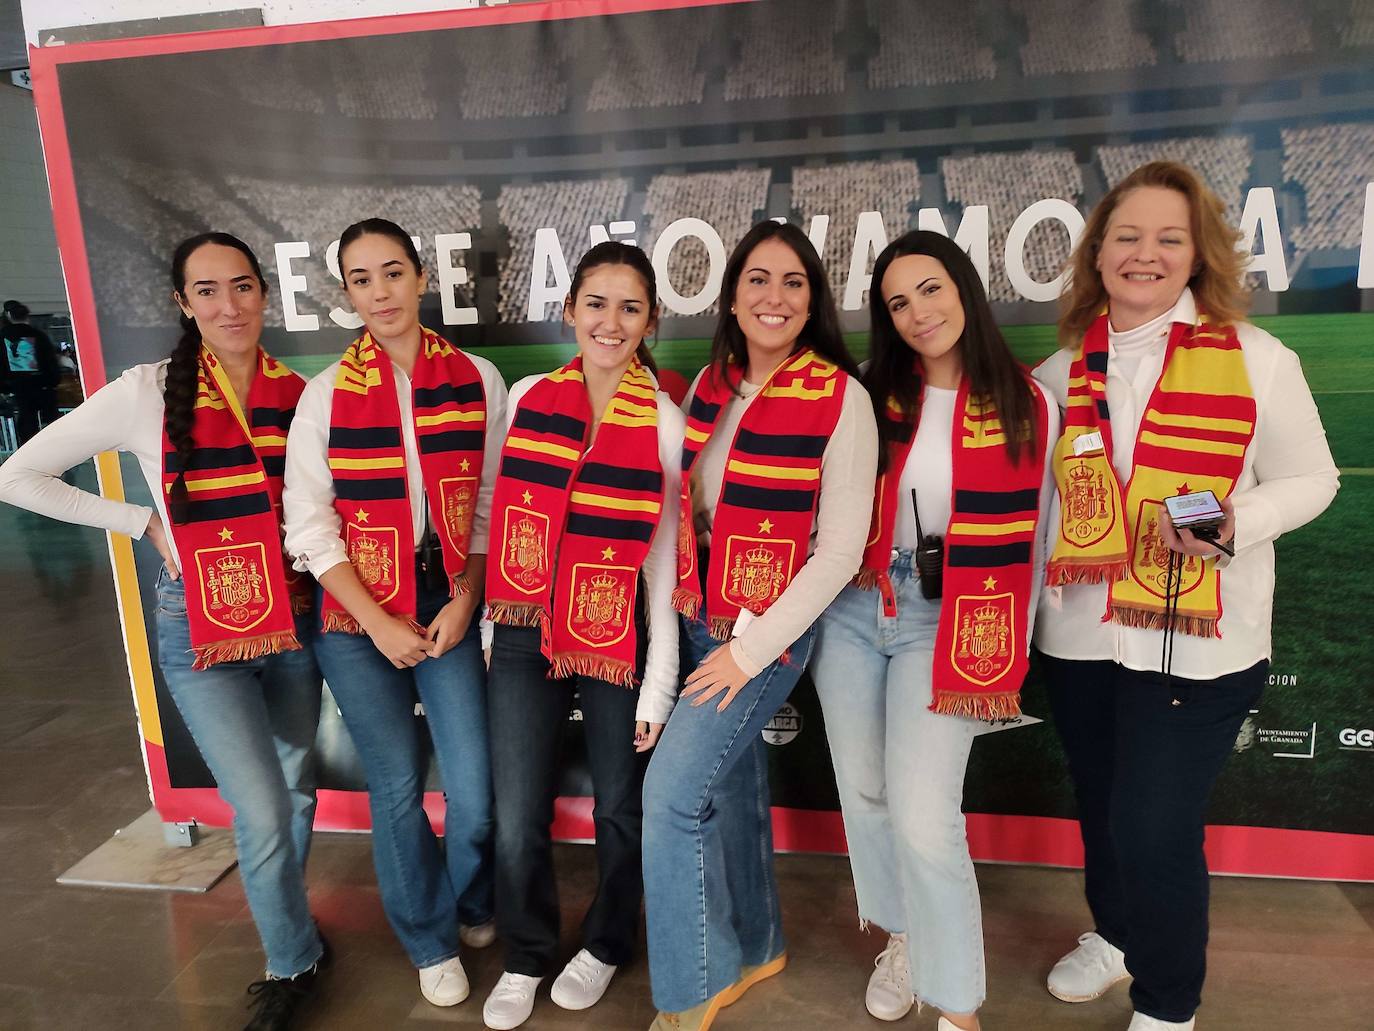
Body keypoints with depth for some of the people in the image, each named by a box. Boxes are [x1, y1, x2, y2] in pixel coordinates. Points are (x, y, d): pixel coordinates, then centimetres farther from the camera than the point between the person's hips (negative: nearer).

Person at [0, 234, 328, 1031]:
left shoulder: (300, 393, -2)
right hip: (202, 631, -3)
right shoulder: (149, 392, -9)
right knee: (263, 815, -7)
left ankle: (286, 925, 45)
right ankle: (295, 961, 21)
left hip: (294, 621, 3)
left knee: (295, 793, 17)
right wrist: (146, 523, -7)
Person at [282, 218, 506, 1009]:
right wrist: (379, 623, -10)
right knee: (397, 788, 7)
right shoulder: (328, 393, -2)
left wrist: (463, 602, -6)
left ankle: (473, 908, 32)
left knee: (475, 789, -1)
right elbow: (310, 524, -4)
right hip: (358, 614, 0)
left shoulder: (478, 380, -1)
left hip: (449, 603, 0)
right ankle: (432, 942, 32)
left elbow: (494, 503, 2)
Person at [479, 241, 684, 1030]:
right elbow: (501, 513, 8)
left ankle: (606, 946, 43)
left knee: (620, 809, 16)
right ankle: (526, 957, 36)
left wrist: (659, 682, -5)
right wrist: (488, 618, 9)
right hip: (524, 637, 2)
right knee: (517, 822, 7)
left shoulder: (667, 421, -6)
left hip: (620, 641, -1)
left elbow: (667, 557, -6)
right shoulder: (527, 399, 0)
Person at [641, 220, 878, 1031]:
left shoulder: (840, 399, -14)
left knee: (673, 789, -9)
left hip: (771, 626, -6)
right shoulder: (713, 385, 3)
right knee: (731, 781, 17)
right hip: (701, 617, 6)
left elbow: (840, 551, -16)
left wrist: (752, 649, -16)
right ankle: (756, 945, 40)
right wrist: (680, 605, 4)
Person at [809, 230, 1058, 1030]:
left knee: (924, 816, -9)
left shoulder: (1027, 406, -3)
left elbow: (1035, 536, 3)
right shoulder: (872, 399, 3)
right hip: (852, 612, 4)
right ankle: (901, 937, 38)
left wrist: (1014, 647, 4)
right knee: (865, 796, 13)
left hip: (950, 624, -3)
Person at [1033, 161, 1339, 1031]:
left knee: (1155, 827, -3)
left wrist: (1237, 522, -20)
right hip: (1081, 635, 4)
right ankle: (1116, 935, 49)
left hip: (1196, 641, -4)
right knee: (1100, 808, 19)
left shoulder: (1256, 358, -5)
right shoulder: (1064, 371, 5)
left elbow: (1311, 480, 0)